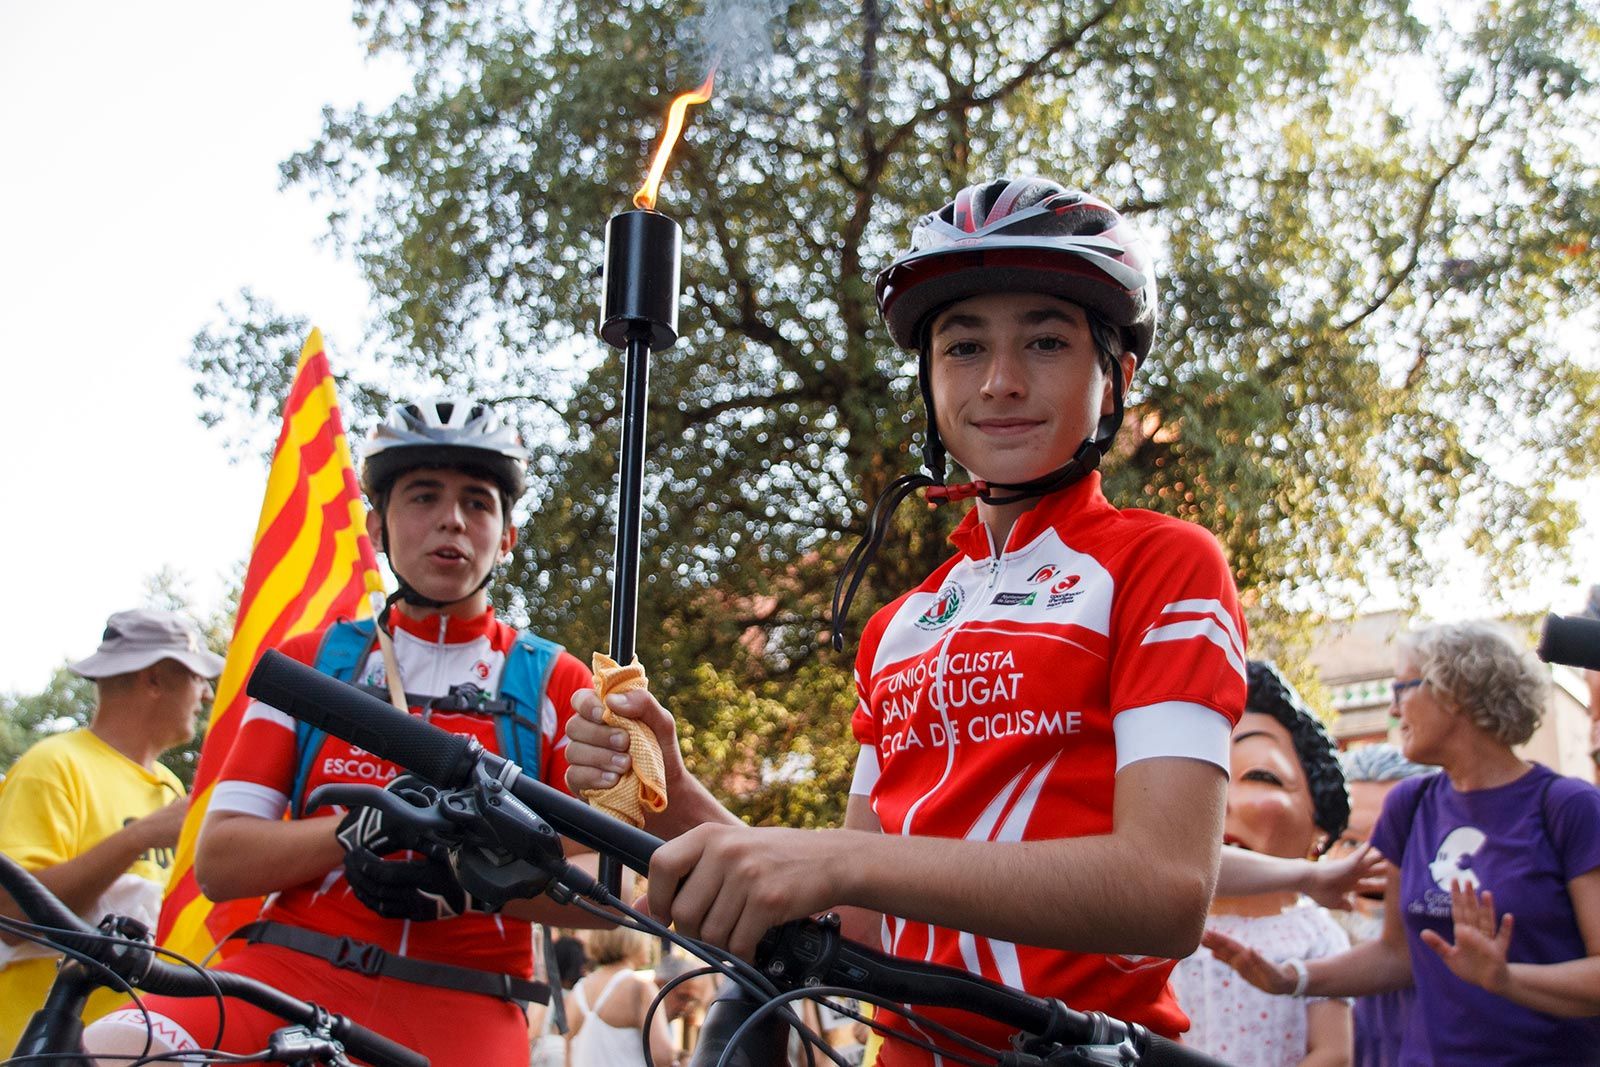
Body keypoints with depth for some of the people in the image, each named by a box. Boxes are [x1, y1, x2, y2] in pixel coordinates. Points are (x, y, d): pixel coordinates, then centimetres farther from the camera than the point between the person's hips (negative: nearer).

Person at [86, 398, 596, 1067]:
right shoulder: (308, 662, 14)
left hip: (464, 1007, -1)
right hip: (293, 973, 2)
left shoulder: (556, 684, 8)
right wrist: (356, 833, -14)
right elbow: (218, 862, 5)